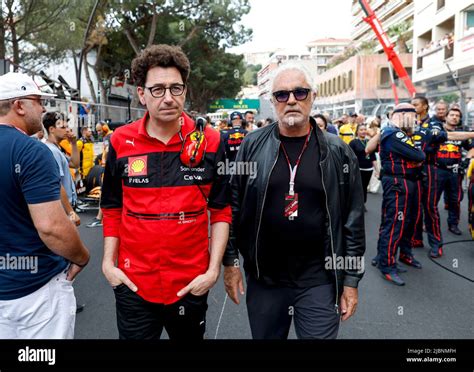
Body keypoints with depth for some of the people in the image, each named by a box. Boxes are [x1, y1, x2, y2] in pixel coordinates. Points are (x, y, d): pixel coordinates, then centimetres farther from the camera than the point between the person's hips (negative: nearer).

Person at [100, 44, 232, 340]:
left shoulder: (209, 142, -6)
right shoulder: (121, 142, -3)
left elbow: (221, 211, -1)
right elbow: (112, 209, 8)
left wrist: (213, 270, -6)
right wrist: (109, 262, 1)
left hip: (192, 284, 0)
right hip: (133, 284, 1)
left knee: (191, 335, 20)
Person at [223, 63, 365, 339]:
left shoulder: (337, 152, -3)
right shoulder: (253, 146, -2)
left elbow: (353, 219, 0)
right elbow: (234, 207, 3)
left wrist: (352, 280, 0)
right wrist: (231, 260, 1)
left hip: (319, 281, -1)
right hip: (263, 279, 1)